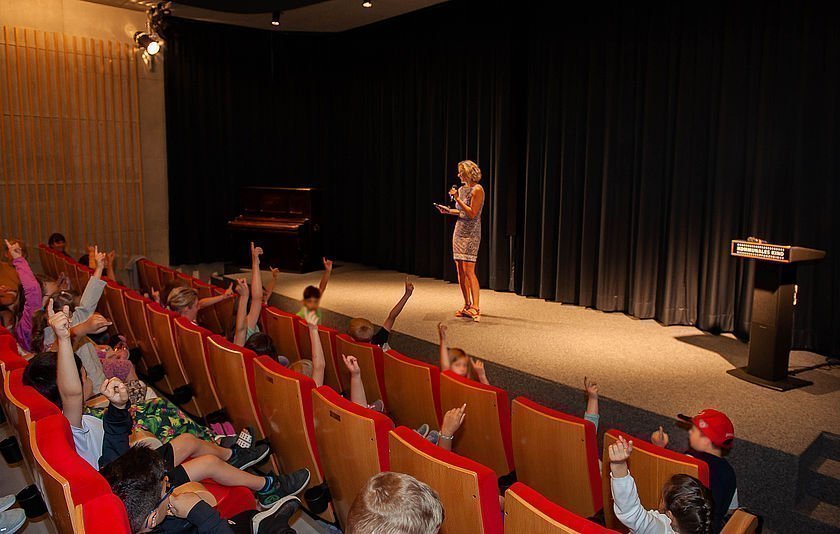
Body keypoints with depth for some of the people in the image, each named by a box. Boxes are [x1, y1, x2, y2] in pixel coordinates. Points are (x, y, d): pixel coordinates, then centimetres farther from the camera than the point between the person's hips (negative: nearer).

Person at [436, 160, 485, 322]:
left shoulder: (477, 189, -11)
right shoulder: (462, 189, 13)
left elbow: (472, 213, -17)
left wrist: (457, 199, -18)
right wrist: (448, 210, 9)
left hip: (471, 234, -8)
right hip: (459, 231, 8)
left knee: (469, 271, -12)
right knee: (460, 271, 8)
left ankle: (475, 308, -9)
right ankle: (467, 305, 16)